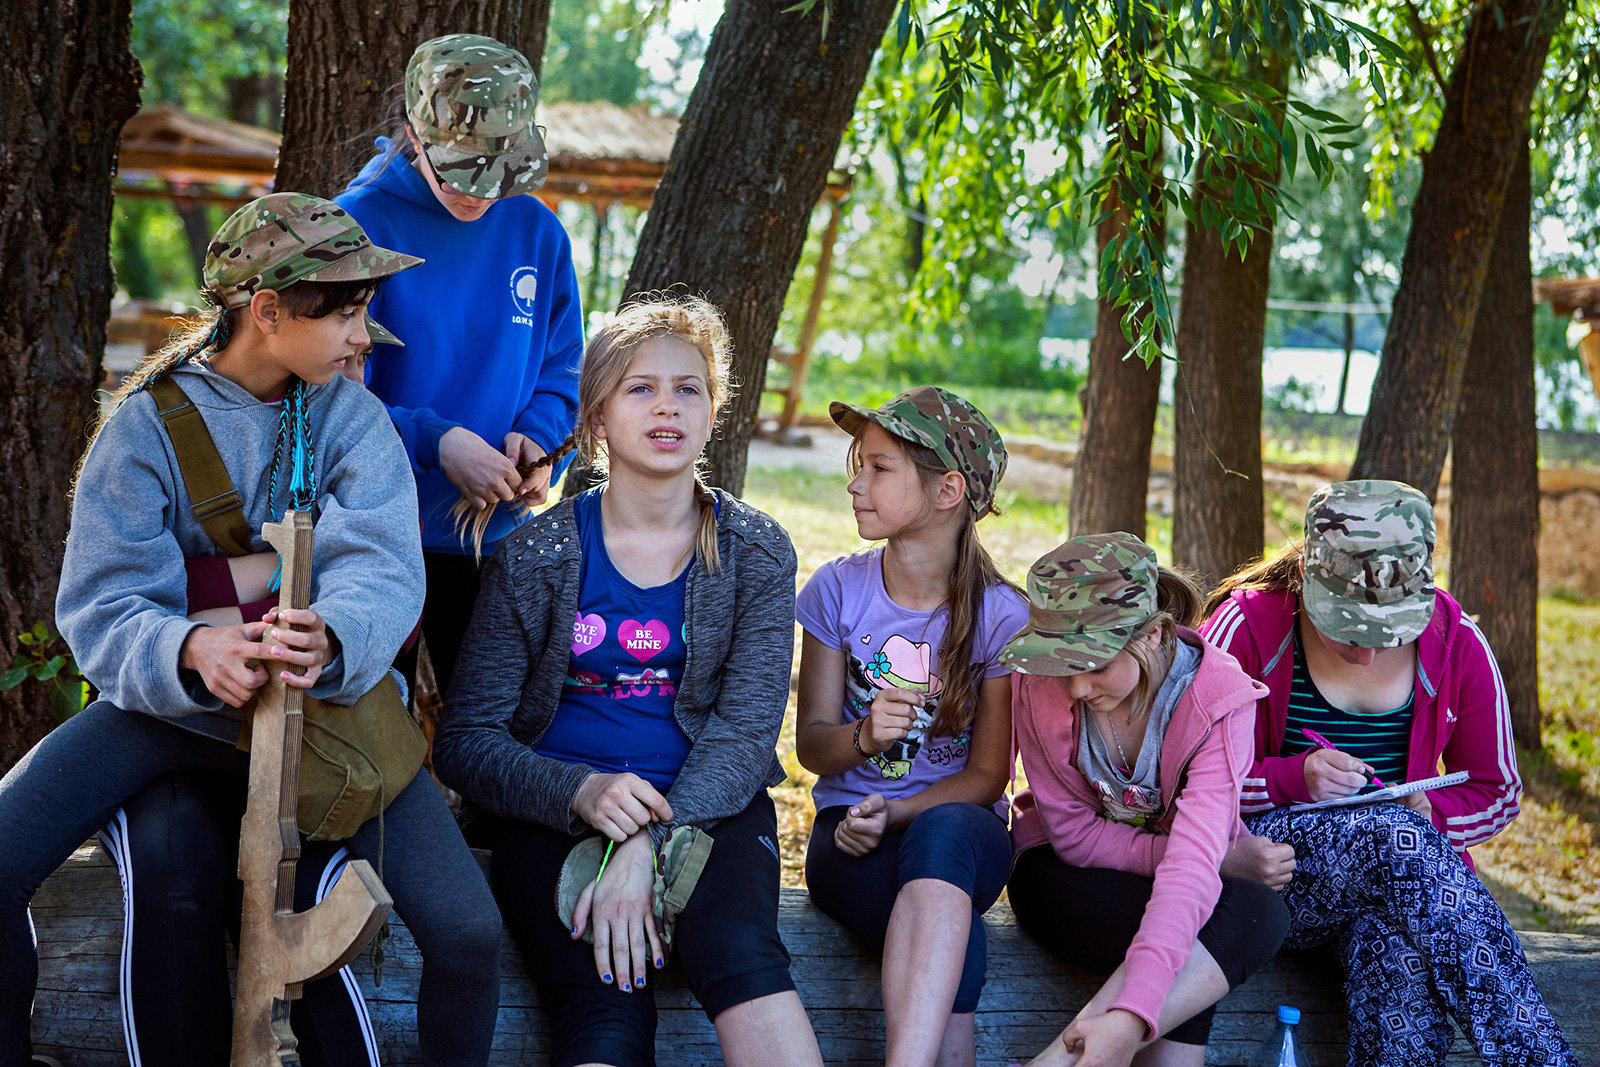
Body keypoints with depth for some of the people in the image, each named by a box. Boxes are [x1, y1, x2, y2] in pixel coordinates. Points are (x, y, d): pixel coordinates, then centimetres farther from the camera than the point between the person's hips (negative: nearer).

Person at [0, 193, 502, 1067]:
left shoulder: (353, 420, -3)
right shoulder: (148, 424, -6)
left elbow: (383, 566, -17)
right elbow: (101, 608, -13)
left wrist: (331, 637, -42)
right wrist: (191, 650, -37)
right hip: (174, 698, 0)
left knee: (468, 930, -19)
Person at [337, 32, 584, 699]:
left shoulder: (536, 233, 4)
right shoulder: (358, 224, -9)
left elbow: (559, 373, 11)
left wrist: (536, 440, -11)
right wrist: (434, 442, -24)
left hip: (495, 540, 4)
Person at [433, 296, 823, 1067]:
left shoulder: (755, 554, 5)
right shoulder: (534, 557, 2)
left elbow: (747, 728, -5)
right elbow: (466, 740, 0)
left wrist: (649, 848, -21)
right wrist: (581, 794, -20)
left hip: (705, 805, 1)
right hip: (556, 816, -1)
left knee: (742, 956, -31)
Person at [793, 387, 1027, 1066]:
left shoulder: (1000, 616, -4)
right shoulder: (837, 590, 2)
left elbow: (987, 774, -2)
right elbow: (812, 745, 4)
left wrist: (893, 814, -20)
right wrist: (862, 737, -20)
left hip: (960, 826, -1)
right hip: (850, 832, 1)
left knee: (944, 831, -42)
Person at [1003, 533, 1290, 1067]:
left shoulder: (1218, 698, -23)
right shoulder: (1040, 682, -19)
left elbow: (1193, 860, -35)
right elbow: (1073, 833, -13)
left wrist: (1132, 1016, -49)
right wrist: (1232, 859, -26)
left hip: (1163, 883, 2)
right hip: (1067, 874, -2)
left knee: (1264, 913, -34)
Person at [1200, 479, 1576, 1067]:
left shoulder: (1456, 642, 2)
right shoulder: (1247, 626, -8)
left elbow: (1496, 792, 13)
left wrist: (1431, 814, -10)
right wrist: (1292, 779, -24)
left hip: (1399, 883, 2)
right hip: (1268, 866, -2)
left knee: (1399, 954, -38)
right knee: (1394, 837, -36)